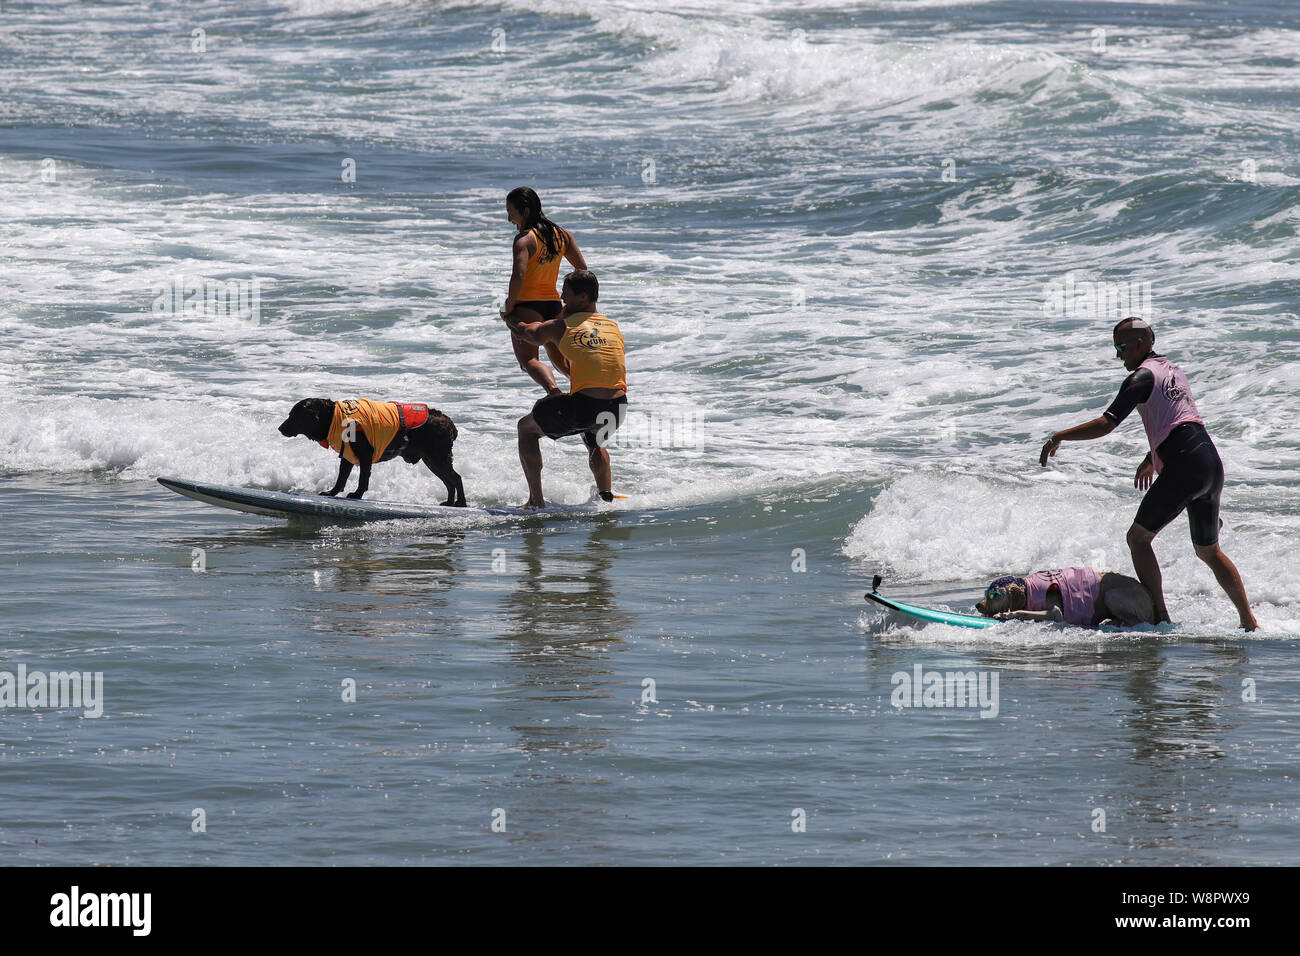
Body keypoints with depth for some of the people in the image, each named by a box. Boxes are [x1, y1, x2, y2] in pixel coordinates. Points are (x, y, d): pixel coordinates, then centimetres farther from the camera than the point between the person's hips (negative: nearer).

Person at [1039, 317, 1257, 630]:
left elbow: (1106, 424, -14)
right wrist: (1152, 458, 45)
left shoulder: (1142, 377, -6)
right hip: (1213, 464, 9)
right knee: (1208, 551, 20)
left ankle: (1161, 617, -5)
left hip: (1183, 468, -9)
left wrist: (1059, 437, -6)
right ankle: (1249, 621, 18)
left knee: (1138, 538, 3)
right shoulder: (1173, 371, 22)